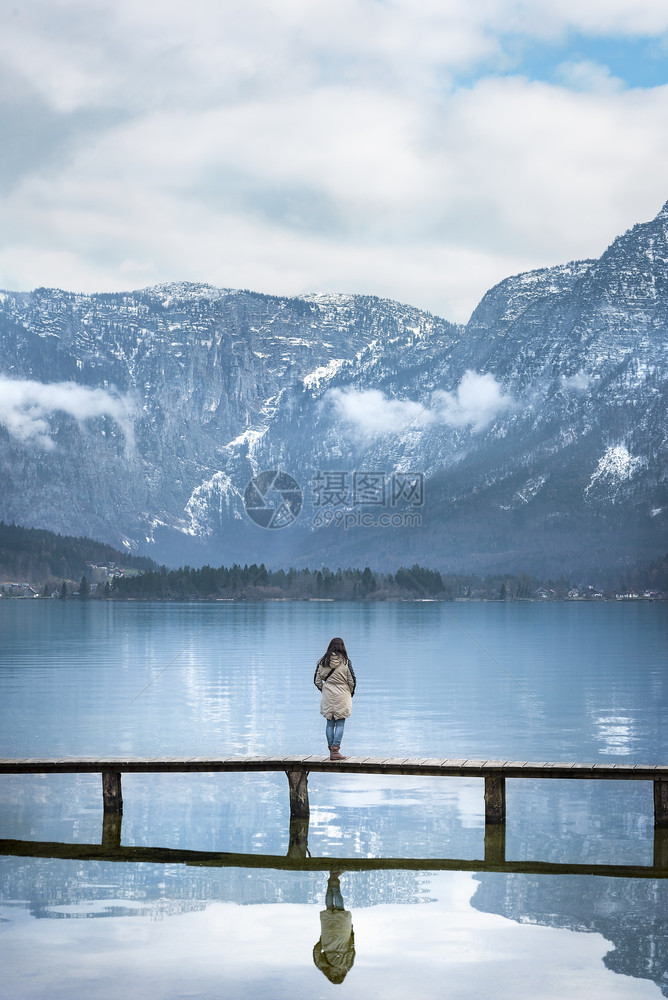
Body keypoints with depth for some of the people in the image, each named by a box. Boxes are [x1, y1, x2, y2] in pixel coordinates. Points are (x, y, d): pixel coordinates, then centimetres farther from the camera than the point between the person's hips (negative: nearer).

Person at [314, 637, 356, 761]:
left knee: (330, 723, 10)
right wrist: (351, 692, 13)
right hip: (342, 697, -3)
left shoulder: (322, 662, -2)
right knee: (340, 723, 2)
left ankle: (331, 750, 12)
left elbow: (317, 681, 2)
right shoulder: (346, 662, -9)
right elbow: (352, 681, -5)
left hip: (327, 698, 3)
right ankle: (335, 750, -4)